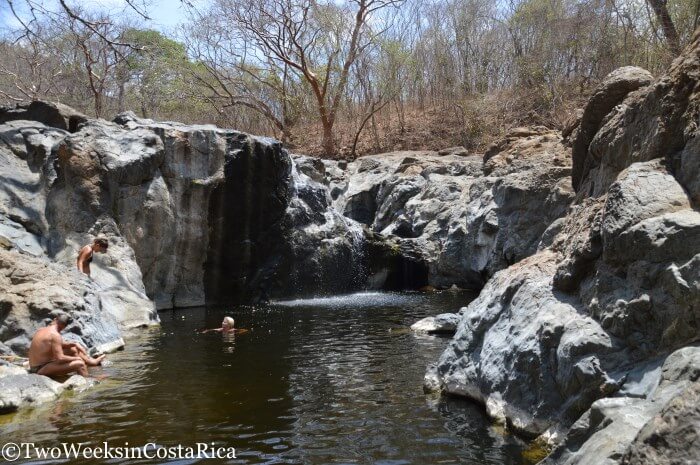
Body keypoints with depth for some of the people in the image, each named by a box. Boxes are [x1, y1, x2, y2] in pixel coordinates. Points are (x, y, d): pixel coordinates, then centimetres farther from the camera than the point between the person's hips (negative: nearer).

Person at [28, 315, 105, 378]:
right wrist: (76, 358, -8)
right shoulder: (55, 335, -22)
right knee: (79, 363, -17)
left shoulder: (42, 330, 7)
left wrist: (73, 344, 6)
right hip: (42, 369, -10)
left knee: (73, 350, 17)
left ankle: (92, 361, 29)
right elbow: (60, 358, -24)